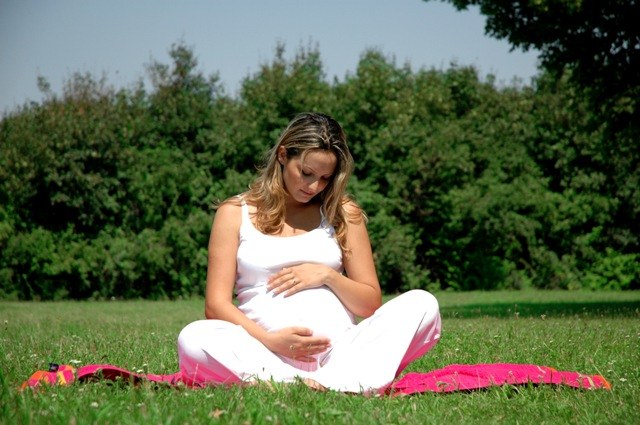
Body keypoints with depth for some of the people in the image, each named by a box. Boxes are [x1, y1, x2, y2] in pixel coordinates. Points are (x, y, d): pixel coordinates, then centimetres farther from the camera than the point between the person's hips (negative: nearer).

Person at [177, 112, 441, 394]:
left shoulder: (343, 213, 18)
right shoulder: (235, 213, 12)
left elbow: (371, 304, 17)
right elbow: (216, 304, 3)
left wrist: (328, 276, -3)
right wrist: (268, 340, -15)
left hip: (340, 350, 2)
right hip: (270, 355, -2)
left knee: (422, 304, -23)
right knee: (193, 339, -32)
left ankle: (332, 381, -42)